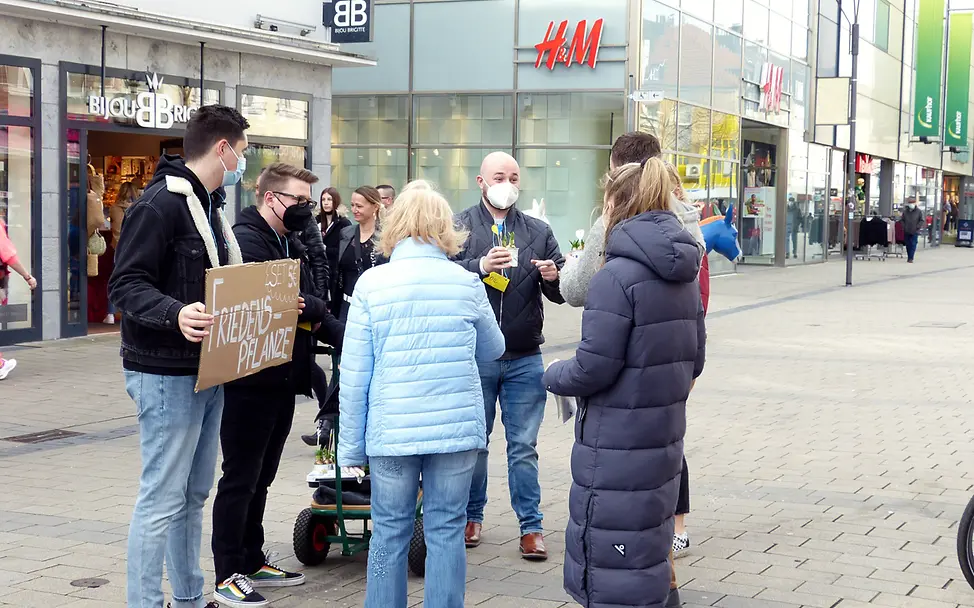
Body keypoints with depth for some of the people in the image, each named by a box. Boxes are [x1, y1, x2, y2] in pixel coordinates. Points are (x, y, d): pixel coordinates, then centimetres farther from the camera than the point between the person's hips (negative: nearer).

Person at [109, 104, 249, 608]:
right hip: (167, 373, -10)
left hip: (207, 372, 10)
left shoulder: (209, 206, 16)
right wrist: (176, 313, -35)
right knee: (162, 499, -5)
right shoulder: (161, 204, -15)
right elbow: (126, 284, -20)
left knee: (194, 495, 16)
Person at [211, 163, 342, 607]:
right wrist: (313, 308, -11)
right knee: (240, 479, -1)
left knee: (261, 477, 17)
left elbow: (312, 308, 16)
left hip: (284, 380, 9)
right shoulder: (246, 240, -14)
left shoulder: (293, 245, 16)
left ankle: (253, 563, 28)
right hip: (250, 382, -9)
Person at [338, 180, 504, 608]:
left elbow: (354, 373, -3)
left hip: (392, 429, 0)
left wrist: (351, 444, 3)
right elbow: (493, 350, 16)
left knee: (389, 533, 9)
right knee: (446, 532, 7)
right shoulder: (466, 283, -1)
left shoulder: (371, 283, -3)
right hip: (457, 427, 1)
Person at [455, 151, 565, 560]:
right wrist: (480, 267, -26)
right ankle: (472, 516, 25)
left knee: (524, 447, 4)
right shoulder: (460, 227, 2)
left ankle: (531, 526, 9)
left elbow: (561, 293, 7)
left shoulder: (538, 232, 10)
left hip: (524, 359, 1)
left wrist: (553, 277, -14)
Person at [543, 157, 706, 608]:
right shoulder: (683, 275, 7)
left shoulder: (616, 278, -19)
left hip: (617, 442, -8)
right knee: (650, 537, 20)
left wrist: (554, 375, 0)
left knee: (612, 556, 1)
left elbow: (592, 369, -19)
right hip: (664, 434, 8)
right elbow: (694, 359, 13)